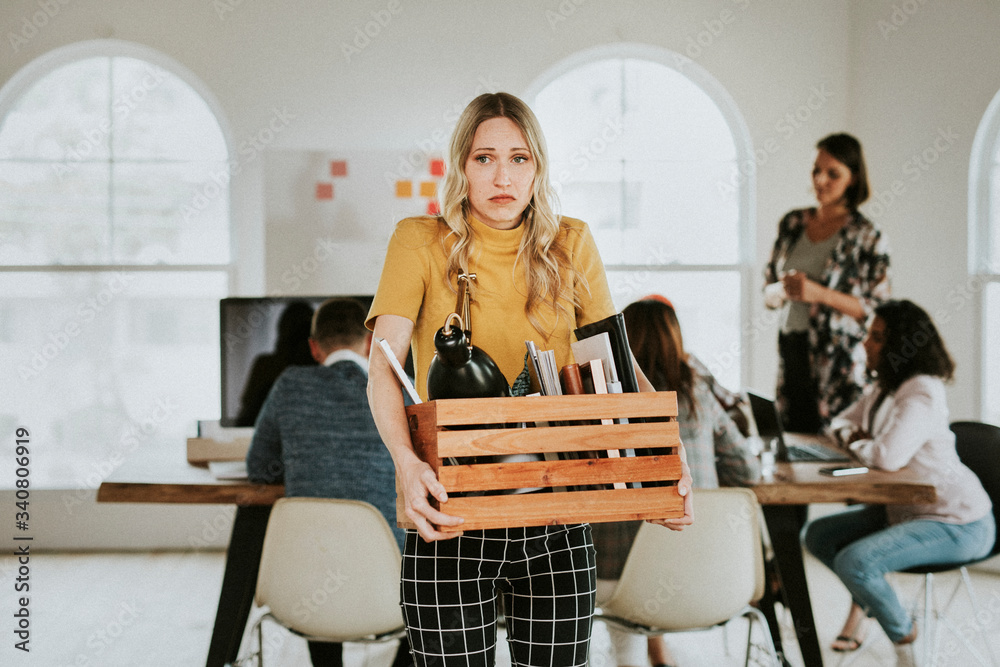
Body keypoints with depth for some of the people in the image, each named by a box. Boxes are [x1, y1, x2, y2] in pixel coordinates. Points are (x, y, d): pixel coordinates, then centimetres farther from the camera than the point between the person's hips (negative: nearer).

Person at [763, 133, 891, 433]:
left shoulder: (867, 237, -3)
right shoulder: (792, 223, 10)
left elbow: (879, 310, -7)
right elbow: (768, 292, 15)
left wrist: (820, 293, -17)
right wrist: (784, 290, -8)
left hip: (838, 362, -4)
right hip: (791, 350, 4)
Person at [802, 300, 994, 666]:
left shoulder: (923, 394, -24)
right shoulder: (883, 389, 7)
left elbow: (889, 456, -37)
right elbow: (841, 422, 20)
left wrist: (858, 445, -15)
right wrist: (853, 436, -4)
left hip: (957, 524, -10)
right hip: (906, 509, 10)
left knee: (854, 562, -26)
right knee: (818, 536, 7)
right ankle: (861, 607, 28)